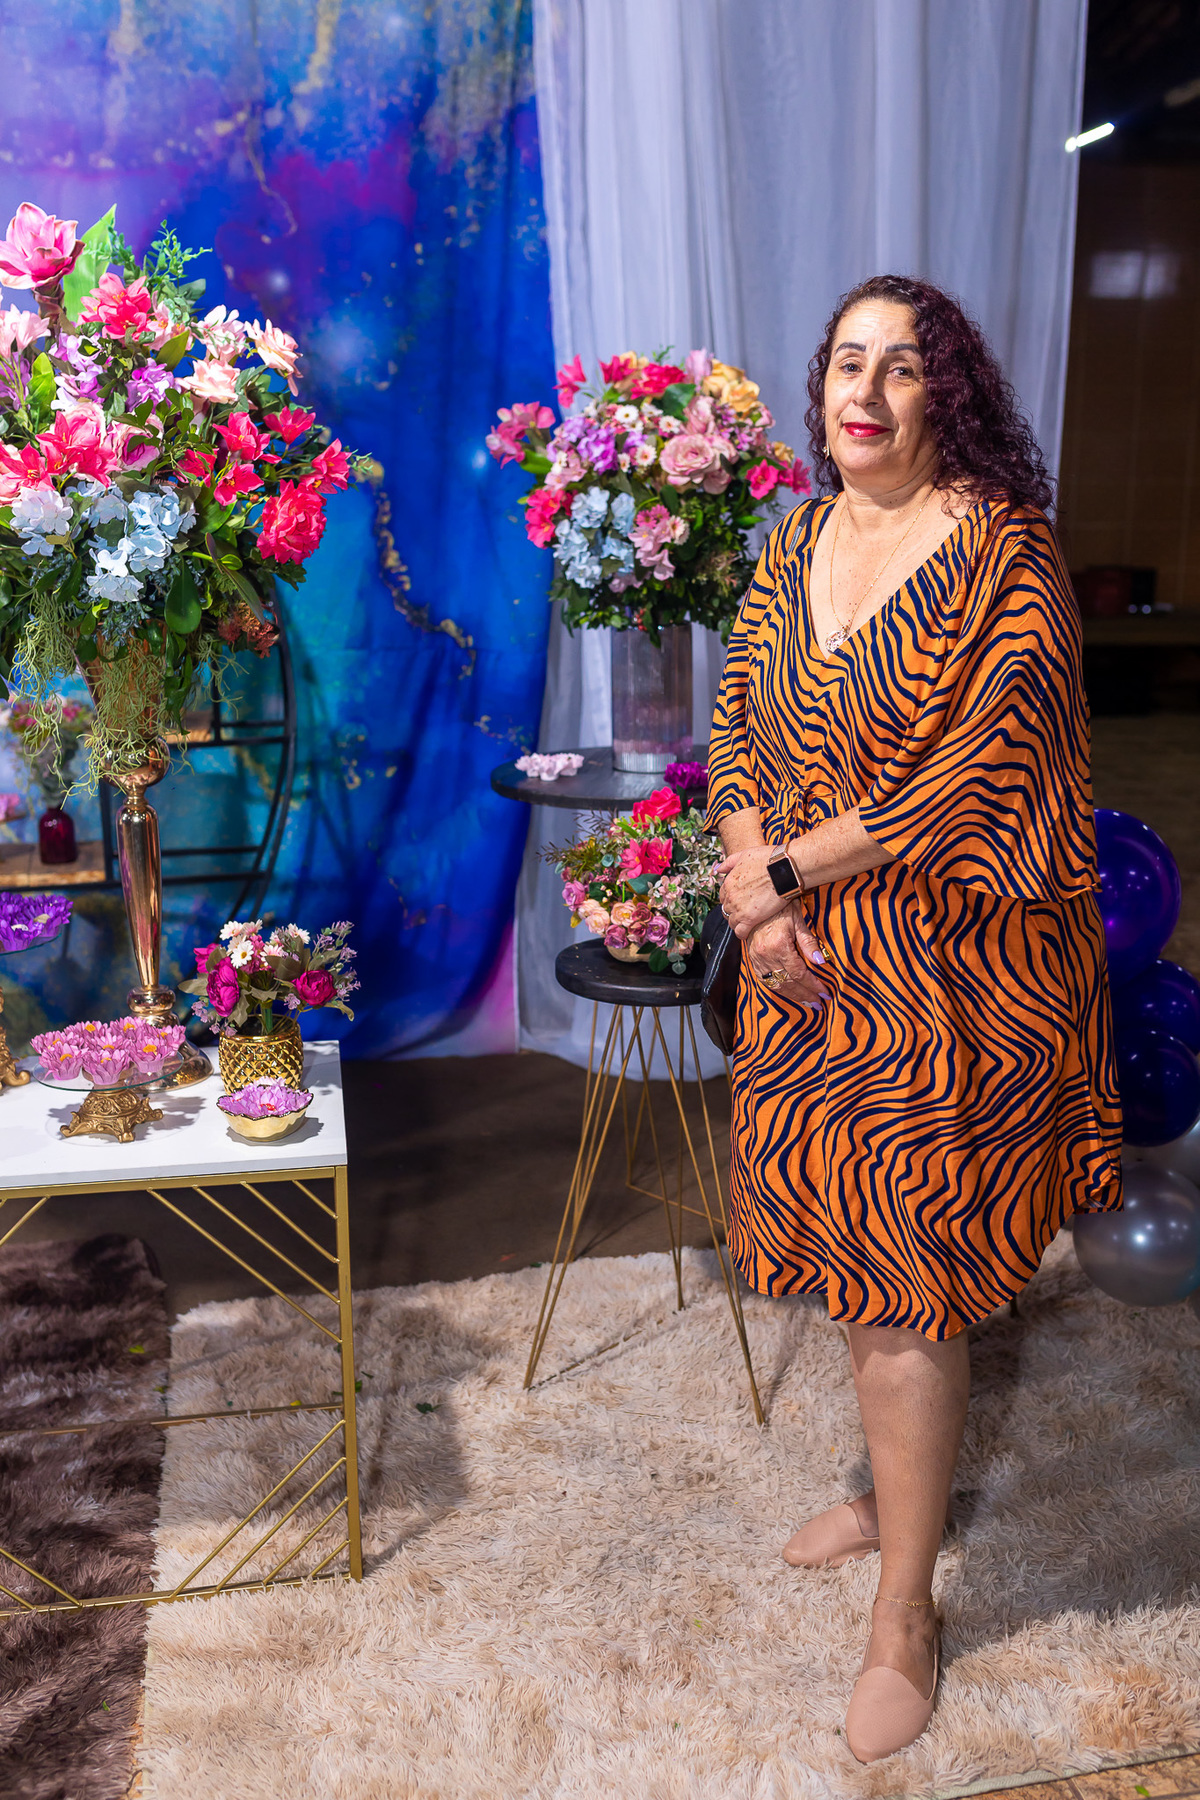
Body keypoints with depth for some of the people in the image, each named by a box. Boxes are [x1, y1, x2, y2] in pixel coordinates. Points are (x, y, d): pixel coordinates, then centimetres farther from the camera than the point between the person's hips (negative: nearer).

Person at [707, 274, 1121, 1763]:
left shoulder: (1003, 552, -13)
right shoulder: (796, 544, 8)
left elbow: (981, 774, -20)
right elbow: (737, 726, 7)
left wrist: (782, 869, -15)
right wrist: (759, 904, -8)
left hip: (949, 970, -6)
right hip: (812, 963, 6)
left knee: (909, 1282, 1)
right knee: (859, 1245, 19)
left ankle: (905, 1619, 20)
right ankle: (891, 1488, 43)